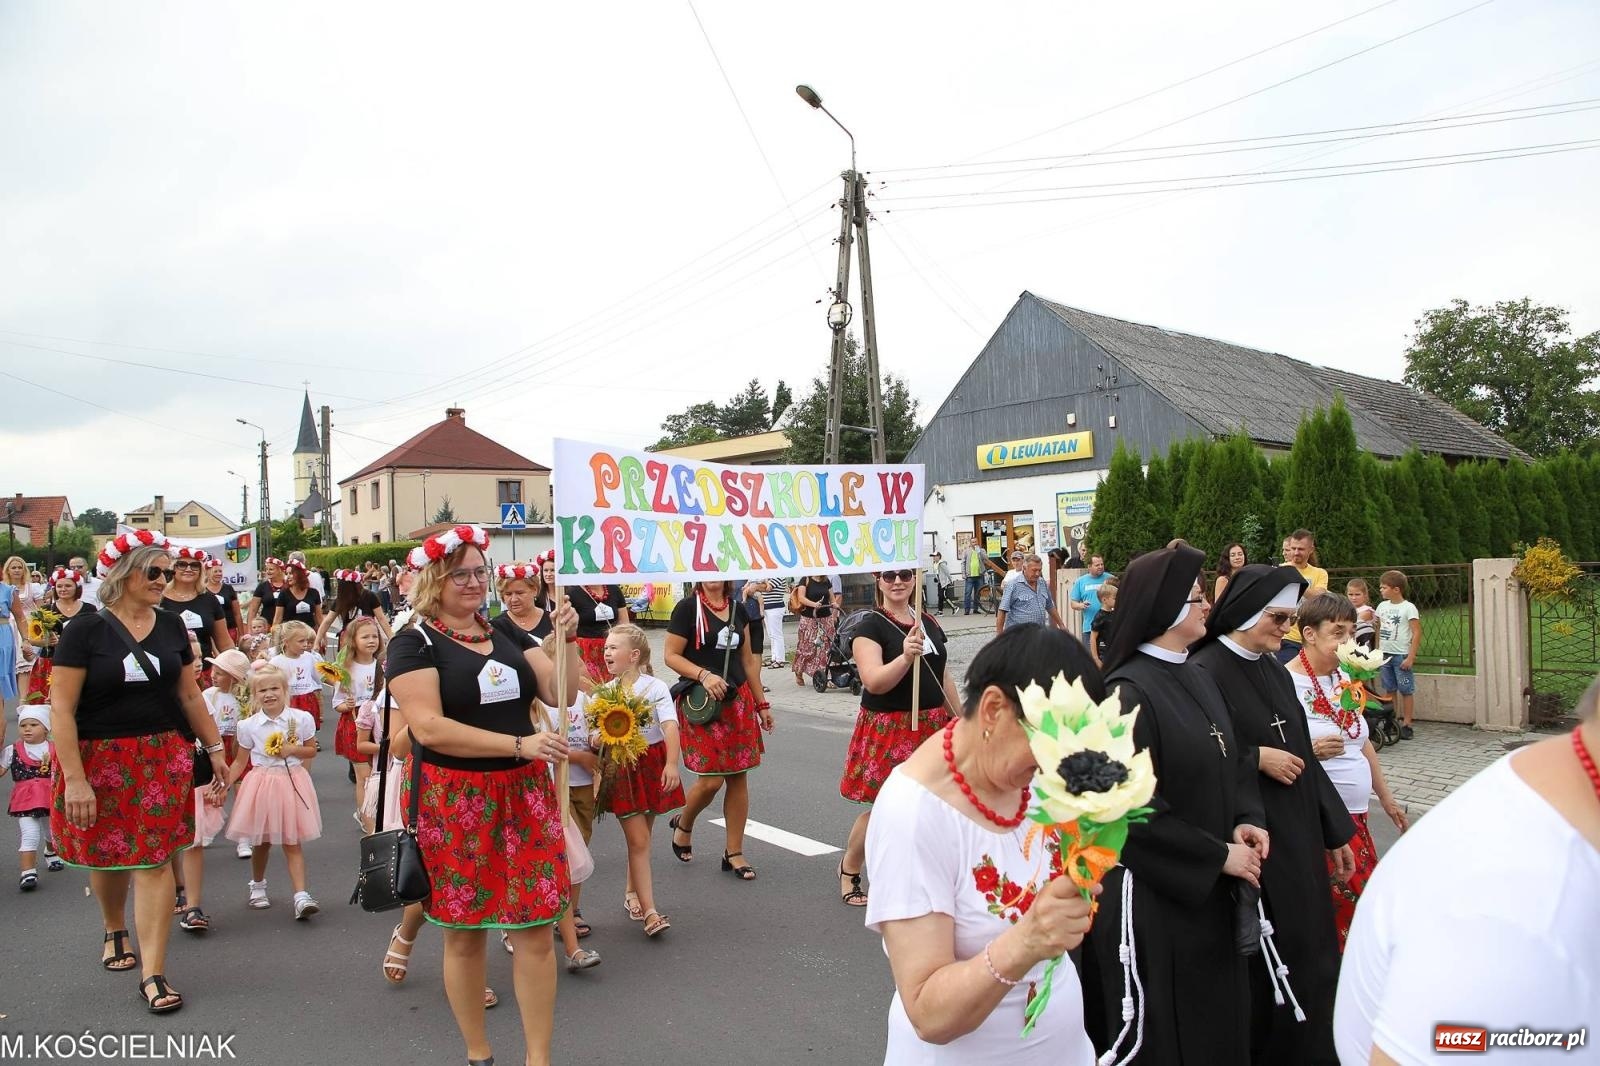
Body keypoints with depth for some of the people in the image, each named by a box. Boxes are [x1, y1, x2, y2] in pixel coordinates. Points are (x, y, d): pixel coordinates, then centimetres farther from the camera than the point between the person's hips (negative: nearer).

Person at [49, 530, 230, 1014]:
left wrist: (215, 747, 12)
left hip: (162, 758, 2)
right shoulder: (86, 630, -9)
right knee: (106, 855, 14)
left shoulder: (171, 626, 4)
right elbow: (61, 708, -12)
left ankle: (152, 971, 3)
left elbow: (189, 693, 12)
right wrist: (74, 778, -17)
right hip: (99, 760, -2)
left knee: (154, 858, -4)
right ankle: (114, 930, 44)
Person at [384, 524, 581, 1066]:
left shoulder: (507, 634, 10)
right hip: (454, 800, -4)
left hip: (525, 794, 4)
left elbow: (563, 694, 5)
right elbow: (428, 727, -17)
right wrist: (519, 744, -21)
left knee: (536, 929, 4)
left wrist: (567, 639, -11)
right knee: (464, 931, 8)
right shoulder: (414, 643, -6)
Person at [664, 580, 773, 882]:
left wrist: (761, 703, 16)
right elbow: (671, 656, -8)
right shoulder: (687, 608, -6)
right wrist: (704, 675, -23)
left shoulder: (737, 608, 11)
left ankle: (734, 853, 15)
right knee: (711, 778, -8)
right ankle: (683, 826, 23)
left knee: (738, 775, 4)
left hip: (738, 700, 5)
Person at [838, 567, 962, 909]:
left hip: (932, 726, 6)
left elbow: (944, 676, 18)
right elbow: (873, 682, -21)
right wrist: (905, 657, -36)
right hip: (889, 729, -6)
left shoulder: (928, 622, 11)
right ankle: (848, 870, 23)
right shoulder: (871, 626, -9)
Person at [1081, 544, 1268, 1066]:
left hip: (1208, 890, 8)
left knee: (1217, 1014, 19)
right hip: (1151, 892, -8)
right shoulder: (1128, 693, -19)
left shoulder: (1199, 679, 8)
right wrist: (1218, 855, -15)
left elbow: (1233, 764, 13)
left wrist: (1246, 821, -5)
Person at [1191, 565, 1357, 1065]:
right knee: (1261, 964, 2)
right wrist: (1257, 757, -17)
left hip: (1299, 839, 8)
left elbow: (1303, 755, 15)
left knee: (1306, 955, 15)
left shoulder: (1276, 671, 10)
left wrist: (1334, 832, 17)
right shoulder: (1206, 672, -16)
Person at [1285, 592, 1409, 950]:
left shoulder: (1344, 677, 10)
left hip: (1355, 816, 8)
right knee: (1348, 912, -6)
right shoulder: (1286, 683, -16)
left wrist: (1386, 796, 24)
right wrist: (1311, 751, -32)